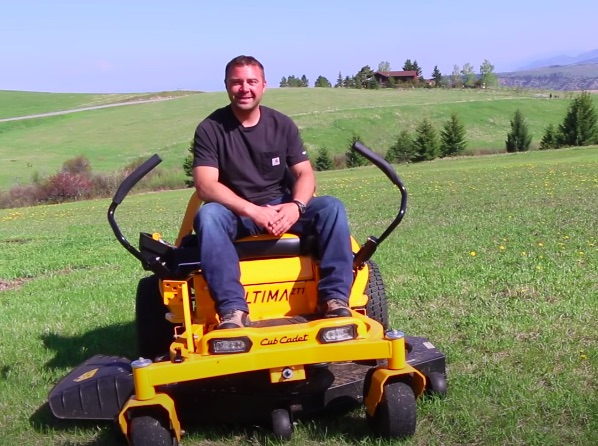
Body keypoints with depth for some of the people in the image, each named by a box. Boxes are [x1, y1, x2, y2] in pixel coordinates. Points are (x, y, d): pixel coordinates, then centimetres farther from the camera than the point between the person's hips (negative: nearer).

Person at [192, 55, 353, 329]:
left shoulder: (282, 125, 3)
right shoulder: (210, 129, -7)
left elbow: (305, 174, -1)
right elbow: (205, 185, -17)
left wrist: (296, 206, -25)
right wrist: (252, 210, -30)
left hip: (281, 208, 3)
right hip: (235, 212, -2)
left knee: (331, 207, -22)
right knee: (207, 216, -35)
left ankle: (335, 297, -26)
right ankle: (233, 309, -41)